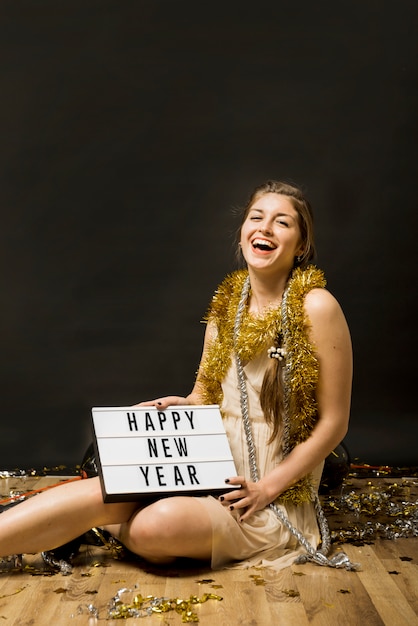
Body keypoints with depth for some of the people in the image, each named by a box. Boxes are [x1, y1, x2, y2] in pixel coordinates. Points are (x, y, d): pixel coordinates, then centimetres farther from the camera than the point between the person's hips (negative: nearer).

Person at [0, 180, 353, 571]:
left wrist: (267, 487, -15)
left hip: (278, 499, -5)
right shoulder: (227, 302, 5)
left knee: (158, 524, -29)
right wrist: (177, 406, -9)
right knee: (108, 490, -21)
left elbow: (333, 424, -10)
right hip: (214, 473, 5)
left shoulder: (316, 308, -12)